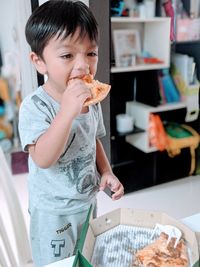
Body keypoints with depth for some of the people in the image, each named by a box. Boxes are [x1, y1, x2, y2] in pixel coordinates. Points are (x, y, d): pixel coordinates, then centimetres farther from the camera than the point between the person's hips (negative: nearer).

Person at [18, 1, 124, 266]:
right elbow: (43, 159, -35)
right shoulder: (35, 106, -25)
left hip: (88, 201, 6)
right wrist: (67, 112, -45)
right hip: (53, 212, -6)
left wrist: (106, 171, -4)